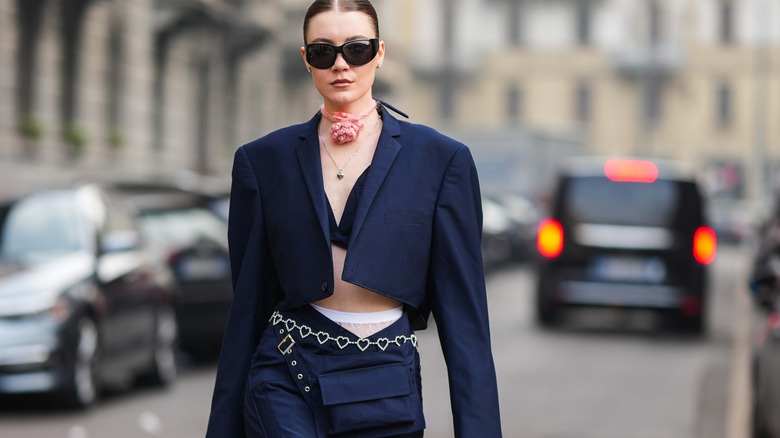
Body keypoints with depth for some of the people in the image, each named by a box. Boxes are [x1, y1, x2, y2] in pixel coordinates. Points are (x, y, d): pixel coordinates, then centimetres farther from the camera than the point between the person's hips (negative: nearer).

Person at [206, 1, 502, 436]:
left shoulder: (440, 158, 1)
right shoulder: (264, 160, 5)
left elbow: (462, 309, -1)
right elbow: (249, 303, 8)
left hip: (386, 388, 0)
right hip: (287, 383, 0)